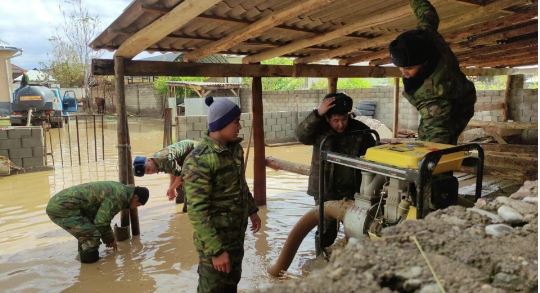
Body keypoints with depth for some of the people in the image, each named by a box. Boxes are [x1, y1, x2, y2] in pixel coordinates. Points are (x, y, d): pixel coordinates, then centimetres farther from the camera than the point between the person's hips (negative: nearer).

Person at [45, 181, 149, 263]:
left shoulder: (116, 189, 16)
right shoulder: (118, 196, -15)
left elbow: (102, 216, 28)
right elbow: (101, 222, -12)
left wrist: (109, 238, 31)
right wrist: (110, 239, 7)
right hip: (62, 209, -10)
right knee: (92, 236, -13)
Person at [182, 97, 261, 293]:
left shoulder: (235, 148, 2)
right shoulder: (199, 159, -24)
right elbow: (197, 211, -26)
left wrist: (252, 210, 21)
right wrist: (216, 250, -26)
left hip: (237, 234, 7)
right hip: (215, 239, -7)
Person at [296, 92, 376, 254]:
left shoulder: (360, 130, -3)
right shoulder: (320, 129, -8)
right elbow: (301, 135, -28)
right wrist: (317, 114, -38)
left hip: (353, 190, 2)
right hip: (326, 190, -2)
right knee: (327, 230, 5)